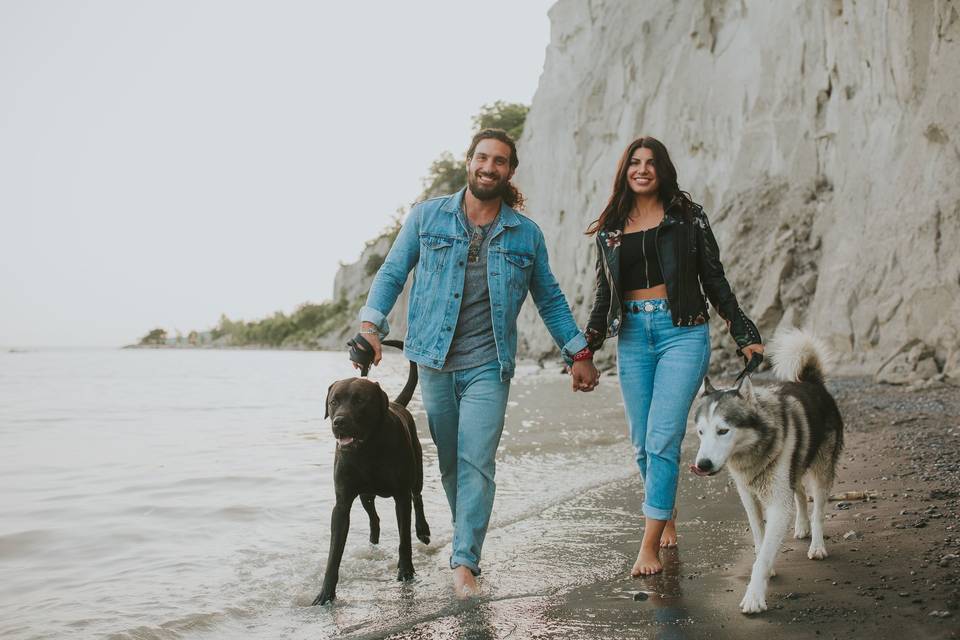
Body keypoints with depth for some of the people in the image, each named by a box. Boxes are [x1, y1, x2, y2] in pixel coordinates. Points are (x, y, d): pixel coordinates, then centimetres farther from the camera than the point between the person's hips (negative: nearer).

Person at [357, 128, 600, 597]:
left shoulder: (526, 234, 6)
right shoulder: (426, 216, 3)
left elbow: (549, 298, 14)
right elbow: (392, 273, 5)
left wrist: (578, 353, 11)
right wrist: (370, 324, -10)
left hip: (488, 365, -1)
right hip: (434, 361, 1)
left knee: (476, 462, -11)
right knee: (449, 461, 11)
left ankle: (465, 561, -8)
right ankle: (467, 536, 28)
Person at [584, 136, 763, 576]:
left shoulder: (686, 217, 4)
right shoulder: (610, 229, 12)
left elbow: (714, 280, 6)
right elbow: (604, 296, 15)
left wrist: (744, 334, 4)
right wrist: (588, 346, 2)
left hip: (682, 333, -3)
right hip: (632, 337, 4)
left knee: (662, 439, -12)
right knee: (642, 443, 7)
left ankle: (650, 545, -7)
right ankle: (668, 518, 29)